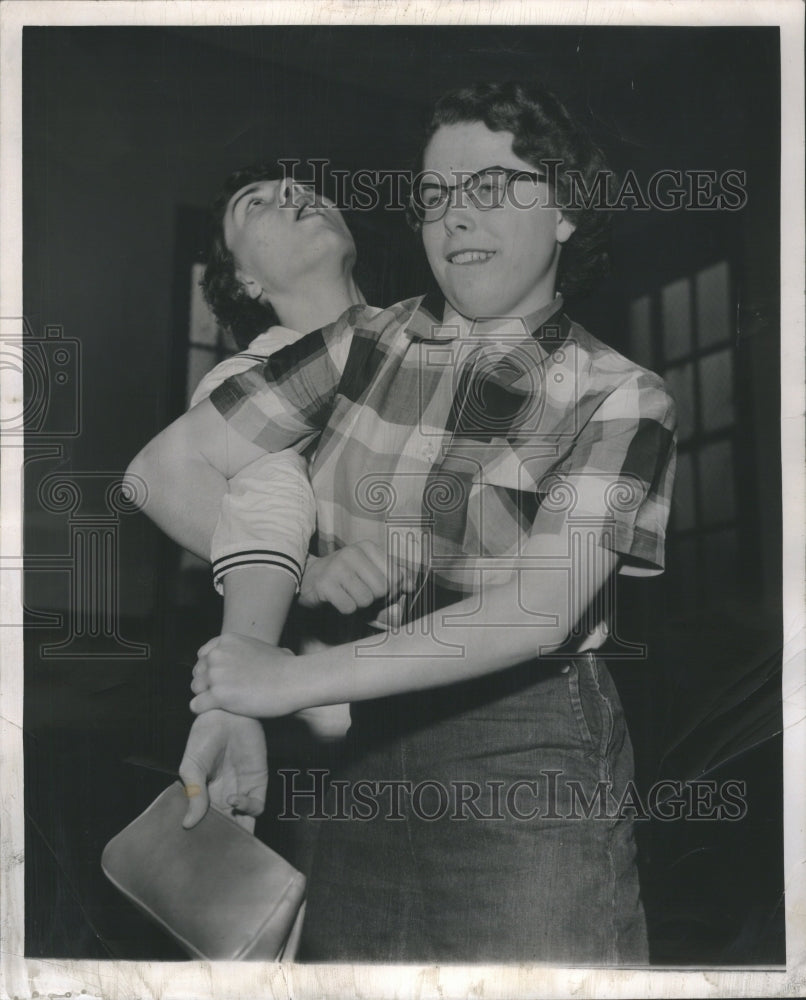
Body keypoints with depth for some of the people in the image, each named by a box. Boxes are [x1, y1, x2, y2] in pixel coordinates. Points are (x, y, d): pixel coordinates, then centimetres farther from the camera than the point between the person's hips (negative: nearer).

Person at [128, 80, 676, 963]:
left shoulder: (616, 397, -6)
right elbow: (167, 465, 5)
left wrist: (292, 678, -21)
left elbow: (540, 610, -18)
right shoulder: (365, 344, 3)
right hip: (364, 766, 3)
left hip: (527, 766, -3)